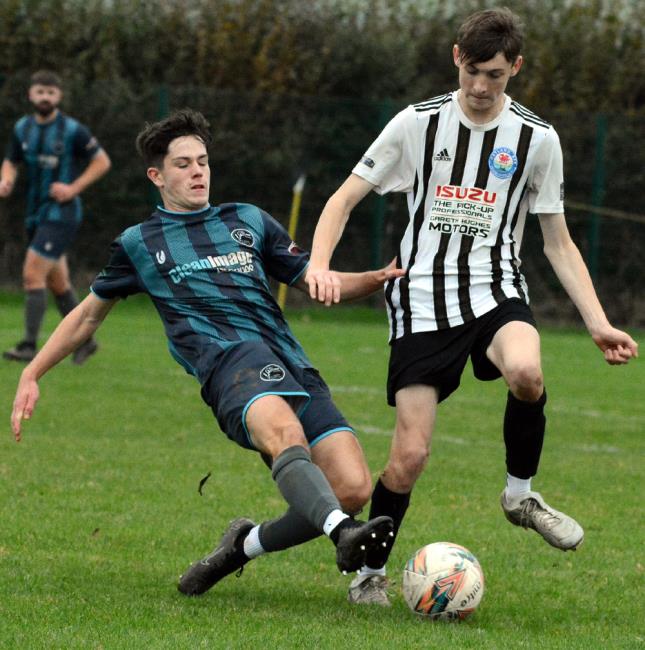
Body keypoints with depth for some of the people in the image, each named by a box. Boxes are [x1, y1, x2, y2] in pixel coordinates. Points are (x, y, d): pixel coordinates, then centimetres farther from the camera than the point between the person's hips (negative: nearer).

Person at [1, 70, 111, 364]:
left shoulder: (72, 130, -10)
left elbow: (102, 161, -4)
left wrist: (73, 188, -14)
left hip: (61, 215, -7)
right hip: (36, 215, 7)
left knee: (32, 274, -16)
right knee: (57, 283, 13)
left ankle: (29, 346, -15)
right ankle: (84, 341, 27)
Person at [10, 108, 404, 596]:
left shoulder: (249, 221, 27)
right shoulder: (139, 244, 21)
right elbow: (89, 315, 32)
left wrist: (376, 279, 10)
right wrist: (31, 376, 28)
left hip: (294, 366, 4)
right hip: (228, 358, -4)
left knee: (353, 489, -17)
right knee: (286, 434, -39)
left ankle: (245, 544, 5)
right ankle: (345, 535, -64)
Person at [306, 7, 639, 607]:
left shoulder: (537, 139, 5)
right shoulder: (418, 124, 2)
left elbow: (558, 242, 12)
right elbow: (345, 198, 5)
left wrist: (598, 324, 2)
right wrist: (319, 263, -14)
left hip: (496, 291, 1)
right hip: (423, 294, 0)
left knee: (526, 372, -35)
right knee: (411, 452, -9)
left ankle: (521, 495, -8)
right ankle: (370, 572, 14)